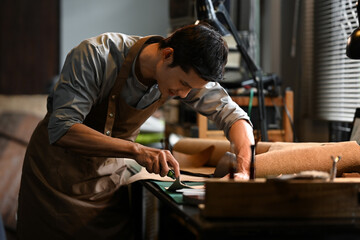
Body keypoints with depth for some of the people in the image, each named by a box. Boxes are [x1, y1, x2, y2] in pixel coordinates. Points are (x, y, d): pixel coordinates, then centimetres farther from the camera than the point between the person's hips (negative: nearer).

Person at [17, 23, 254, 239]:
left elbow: (234, 116, -4)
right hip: (59, 166, -3)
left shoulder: (189, 73, -15)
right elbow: (61, 129, -36)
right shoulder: (96, 55, -29)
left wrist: (243, 170, -22)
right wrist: (136, 150, -44)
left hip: (110, 173, 4)